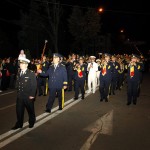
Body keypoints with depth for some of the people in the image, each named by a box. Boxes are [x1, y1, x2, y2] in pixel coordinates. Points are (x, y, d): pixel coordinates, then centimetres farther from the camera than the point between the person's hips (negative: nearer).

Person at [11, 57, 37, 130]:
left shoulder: (31, 74, -11)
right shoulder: (18, 74, 7)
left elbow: (34, 85, -13)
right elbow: (17, 84, 13)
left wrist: (32, 95, -16)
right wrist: (18, 92, 8)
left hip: (28, 97, -4)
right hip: (19, 96, 5)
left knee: (30, 110, 13)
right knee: (19, 111, 9)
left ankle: (31, 122, 33)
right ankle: (19, 124, 24)